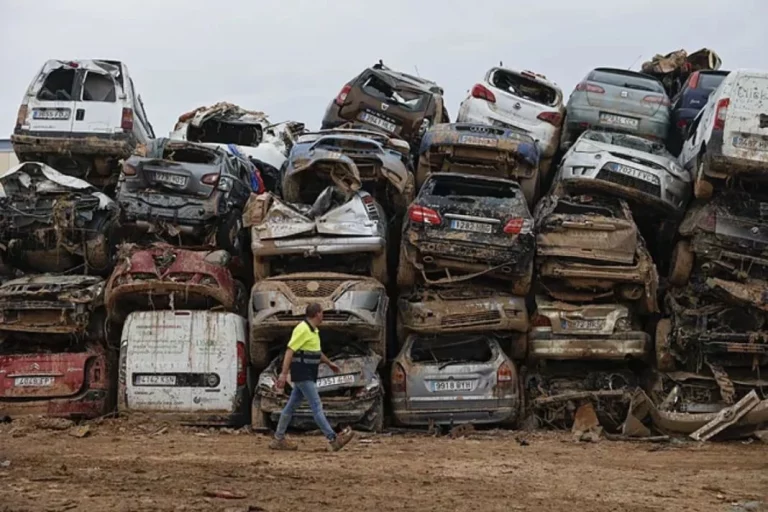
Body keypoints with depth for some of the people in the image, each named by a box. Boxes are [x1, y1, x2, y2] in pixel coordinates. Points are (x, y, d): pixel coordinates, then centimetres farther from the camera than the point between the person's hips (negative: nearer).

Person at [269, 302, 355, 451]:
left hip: (307, 375, 10)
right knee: (316, 407, -9)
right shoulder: (303, 329, -16)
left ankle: (278, 439, 17)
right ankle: (333, 440, -10)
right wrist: (284, 373, -28)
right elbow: (289, 351, -22)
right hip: (303, 375, -10)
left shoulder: (313, 330, 14)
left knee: (291, 406, 12)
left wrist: (329, 363, 39)